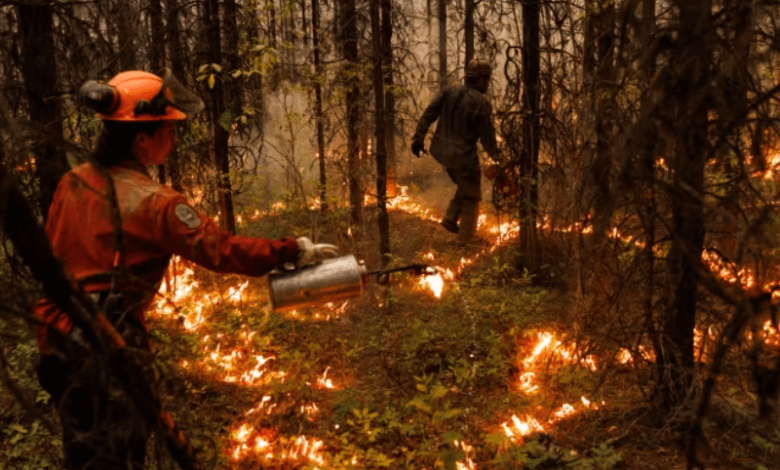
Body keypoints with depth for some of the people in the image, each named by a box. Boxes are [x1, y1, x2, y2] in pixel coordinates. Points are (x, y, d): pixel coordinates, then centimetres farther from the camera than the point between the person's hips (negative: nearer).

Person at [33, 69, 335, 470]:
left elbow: (50, 255, 12)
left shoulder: (72, 182, 4)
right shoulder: (152, 203, -20)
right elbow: (221, 249, -19)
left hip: (59, 340, 8)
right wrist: (293, 251, -10)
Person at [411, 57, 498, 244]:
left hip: (441, 151, 7)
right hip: (463, 155, -6)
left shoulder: (450, 91, 0)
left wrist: (419, 137, 2)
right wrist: (494, 154, 7)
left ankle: (450, 218, 19)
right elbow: (487, 135, -11)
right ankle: (465, 239, 17)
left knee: (465, 187, 29)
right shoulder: (481, 103, -16)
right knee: (471, 197, 13)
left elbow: (429, 114, -2)